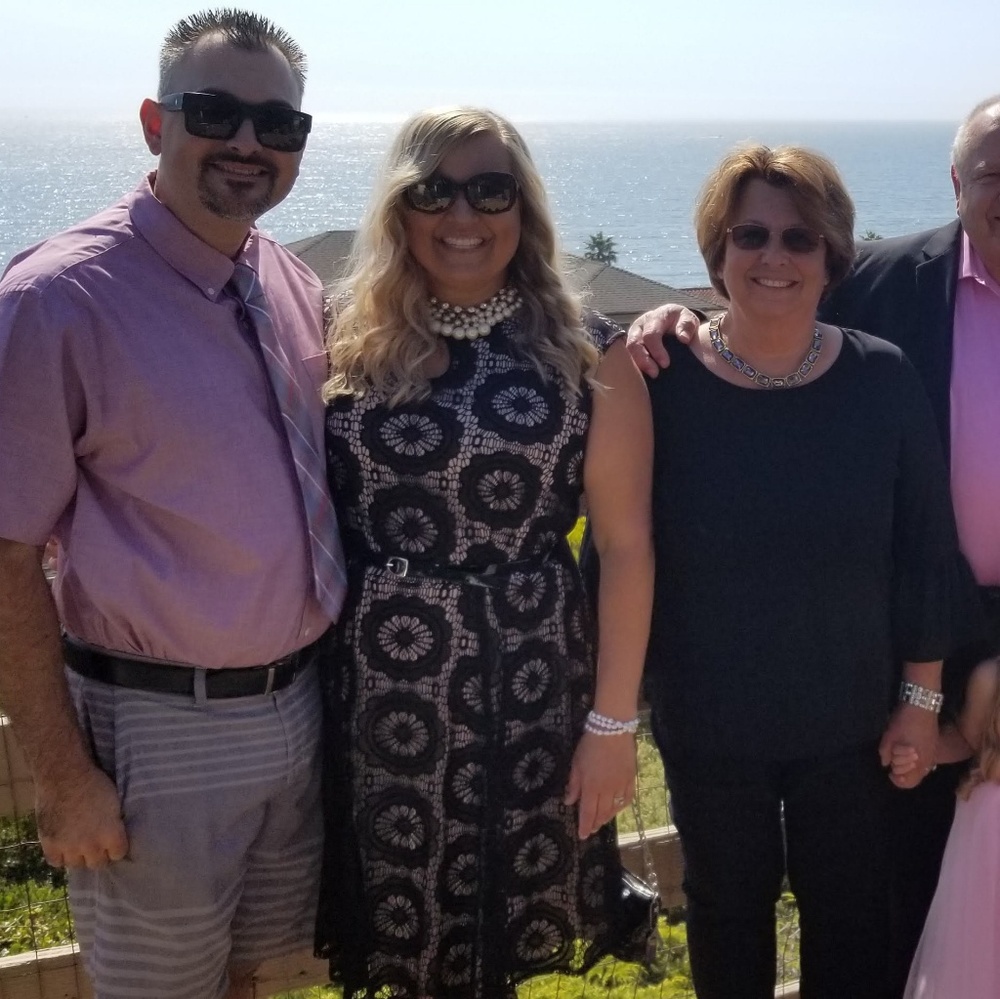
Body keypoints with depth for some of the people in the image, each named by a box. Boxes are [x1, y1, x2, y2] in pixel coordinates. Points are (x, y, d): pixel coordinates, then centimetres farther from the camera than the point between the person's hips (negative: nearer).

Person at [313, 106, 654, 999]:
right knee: (401, 926, 18)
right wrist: (309, 686, -2)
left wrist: (614, 721, -7)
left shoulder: (587, 355, -6)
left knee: (508, 921, 16)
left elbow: (627, 548, -6)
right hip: (378, 686, 2)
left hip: (525, 683, -2)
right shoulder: (353, 347, 0)